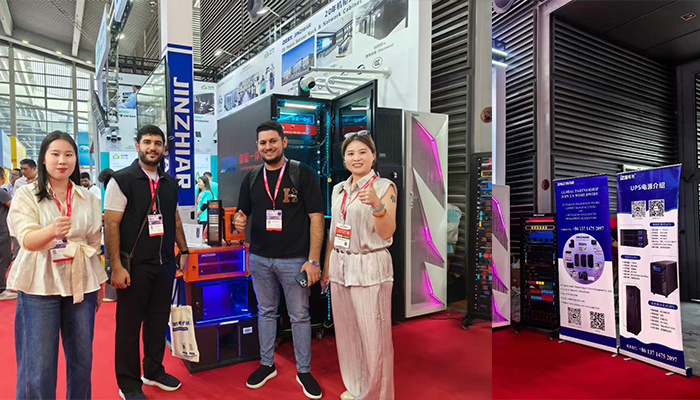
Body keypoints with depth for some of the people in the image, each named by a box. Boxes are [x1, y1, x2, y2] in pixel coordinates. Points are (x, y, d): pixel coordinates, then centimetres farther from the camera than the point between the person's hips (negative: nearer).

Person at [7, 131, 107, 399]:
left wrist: (99, 283, 12)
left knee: (82, 359, 10)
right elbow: (28, 240, -16)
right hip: (40, 285, -3)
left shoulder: (88, 199, 9)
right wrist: (52, 230, -38)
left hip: (81, 284, 3)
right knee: (39, 364, 2)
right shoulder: (26, 195, -2)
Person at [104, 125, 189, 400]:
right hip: (134, 266, -5)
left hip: (165, 264, 5)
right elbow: (111, 225, -12)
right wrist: (116, 267, -17)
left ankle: (154, 371, 34)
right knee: (129, 324, 8)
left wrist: (184, 251, 12)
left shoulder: (170, 183, 9)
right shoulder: (122, 180, -8)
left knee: (158, 320, 16)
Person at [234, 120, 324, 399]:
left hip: (294, 259, -4)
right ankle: (267, 364, 34)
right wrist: (239, 221, -12)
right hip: (259, 258, 4)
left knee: (299, 316, 7)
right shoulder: (251, 179, 8)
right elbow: (243, 214, 14)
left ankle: (304, 371, 23)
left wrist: (313, 259, -16)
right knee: (265, 312, 17)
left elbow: (316, 217, -10)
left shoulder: (302, 174, -6)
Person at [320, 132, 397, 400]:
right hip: (340, 266, 6)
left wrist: (377, 205, -30)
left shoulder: (384, 187, -5)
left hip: (370, 267, -5)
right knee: (346, 332, 15)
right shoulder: (339, 189, 11)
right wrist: (326, 267, 17)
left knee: (374, 336, 1)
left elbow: (387, 233, -13)